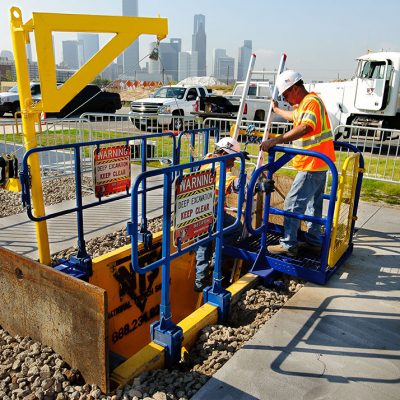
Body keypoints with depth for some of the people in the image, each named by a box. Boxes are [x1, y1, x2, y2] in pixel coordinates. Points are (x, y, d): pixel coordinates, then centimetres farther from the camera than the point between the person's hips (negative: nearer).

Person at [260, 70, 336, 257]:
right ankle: (313, 242, 27)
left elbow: (305, 128, -34)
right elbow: (294, 116, 40)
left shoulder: (312, 101, -16)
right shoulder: (303, 104, 16)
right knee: (313, 204, 17)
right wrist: (276, 109, 53)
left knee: (293, 203, -8)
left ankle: (288, 245, -1)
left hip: (312, 164, -11)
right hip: (318, 163, 11)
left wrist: (276, 140, -39)